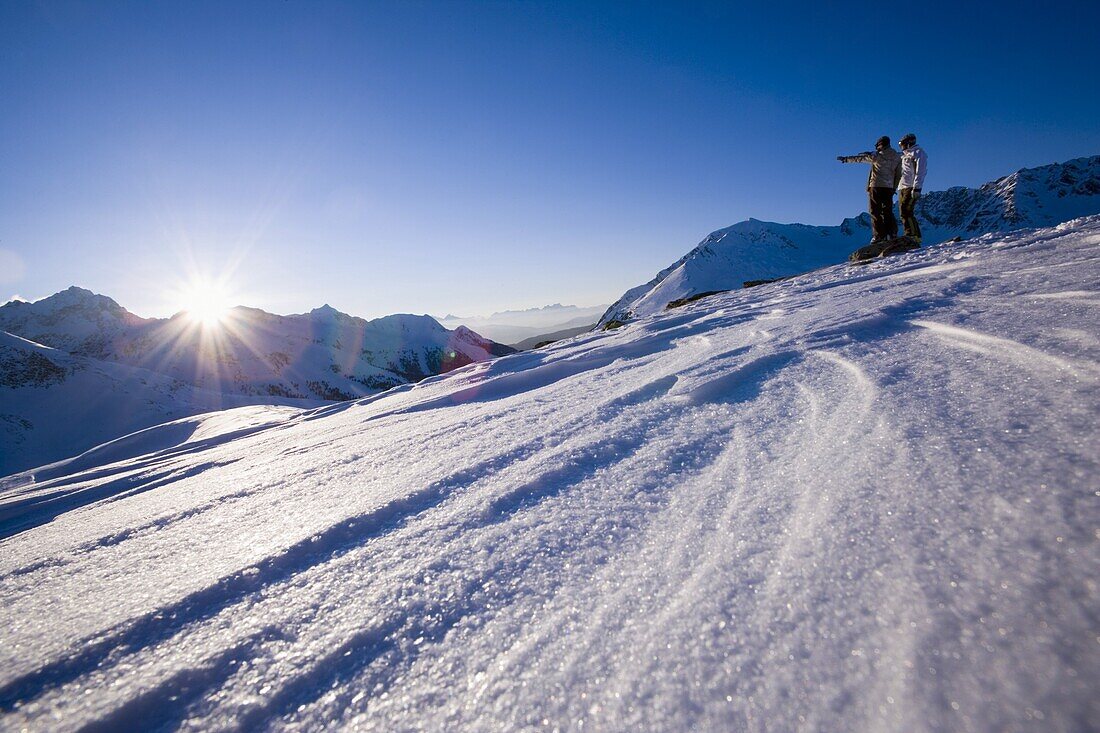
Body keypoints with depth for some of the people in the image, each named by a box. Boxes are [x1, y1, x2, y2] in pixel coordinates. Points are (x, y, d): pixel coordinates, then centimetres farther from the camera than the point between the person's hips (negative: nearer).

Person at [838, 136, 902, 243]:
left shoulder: (878, 155, -5)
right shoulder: (897, 157, 12)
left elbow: (861, 158, 2)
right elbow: (899, 175, 14)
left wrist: (846, 159, 14)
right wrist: (894, 188, 21)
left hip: (876, 186, -5)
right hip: (889, 188, 5)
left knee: (875, 212, -3)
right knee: (888, 211, 11)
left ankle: (879, 235, -8)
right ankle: (892, 234, 5)